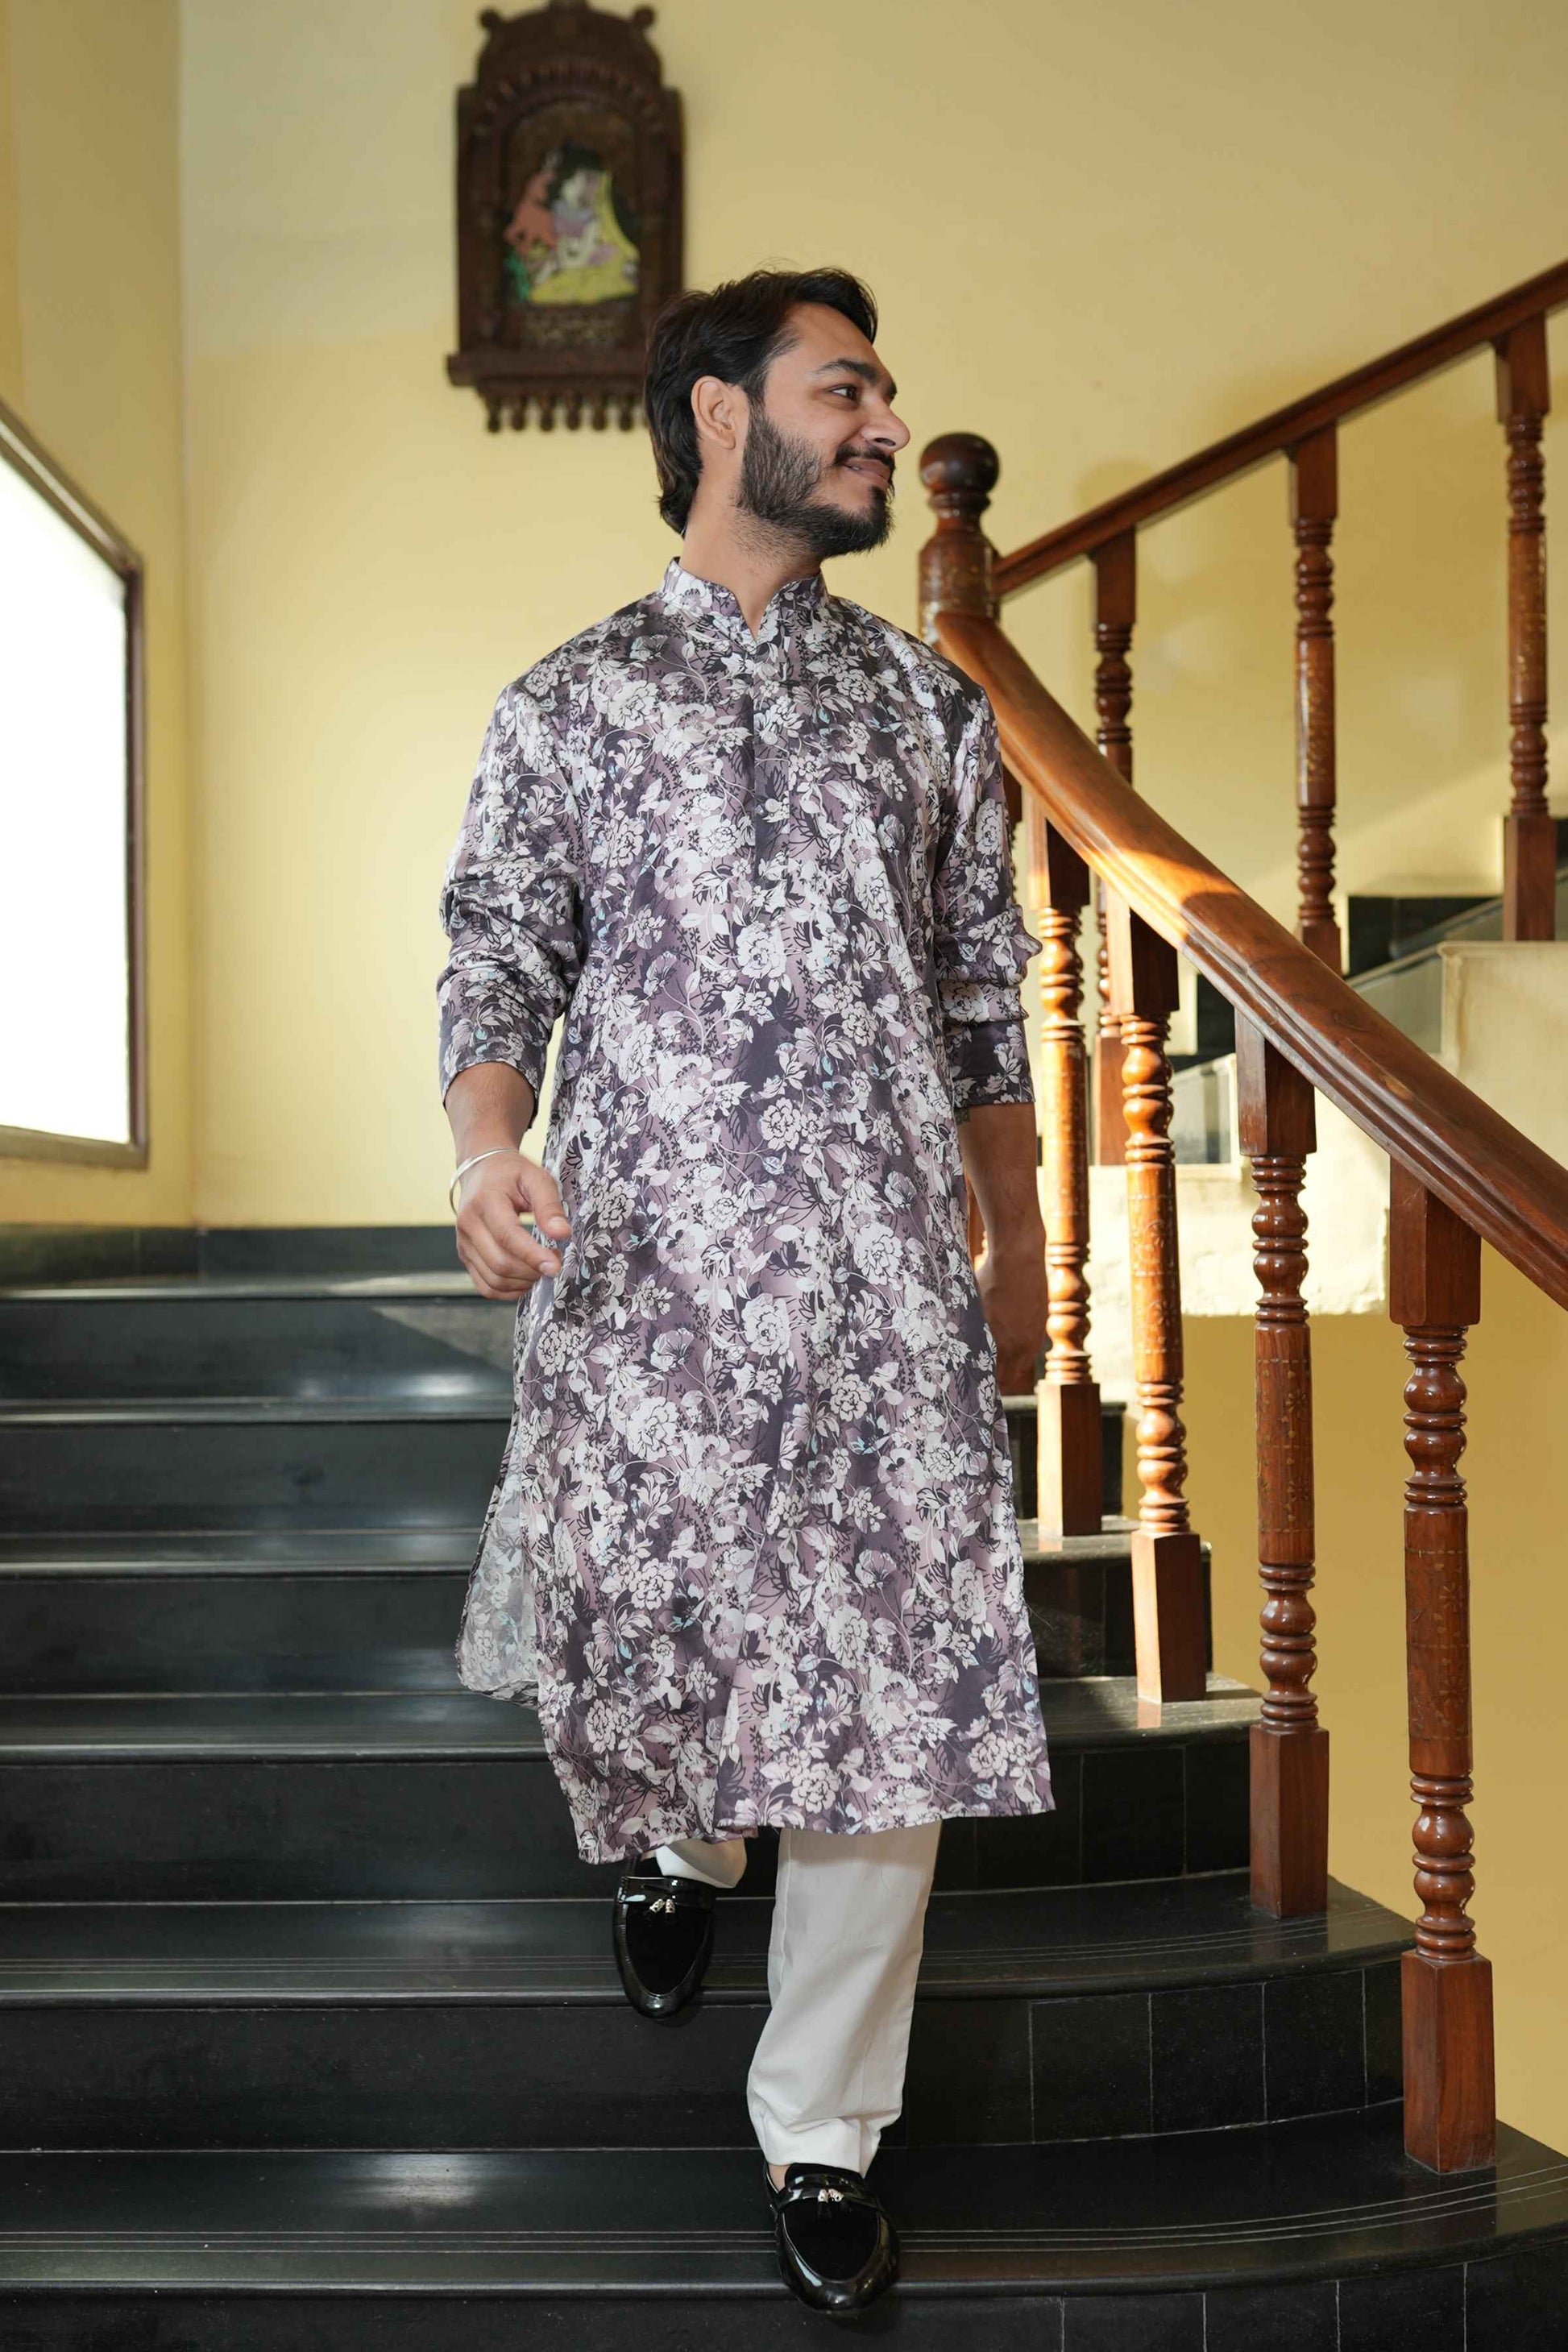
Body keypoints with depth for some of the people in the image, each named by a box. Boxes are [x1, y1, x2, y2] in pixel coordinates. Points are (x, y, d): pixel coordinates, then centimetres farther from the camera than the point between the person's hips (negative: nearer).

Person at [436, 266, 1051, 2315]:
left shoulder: (932, 702, 13)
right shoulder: (574, 702, 7)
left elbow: (989, 1000, 15)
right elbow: (500, 959, 2)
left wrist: (1020, 1251, 15)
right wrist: (489, 1149, -18)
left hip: (888, 1269, 2)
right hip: (648, 1258, -1)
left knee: (888, 1672, -1)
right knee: (635, 1622, 7)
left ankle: (826, 2132, 16)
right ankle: (682, 1843, 45)